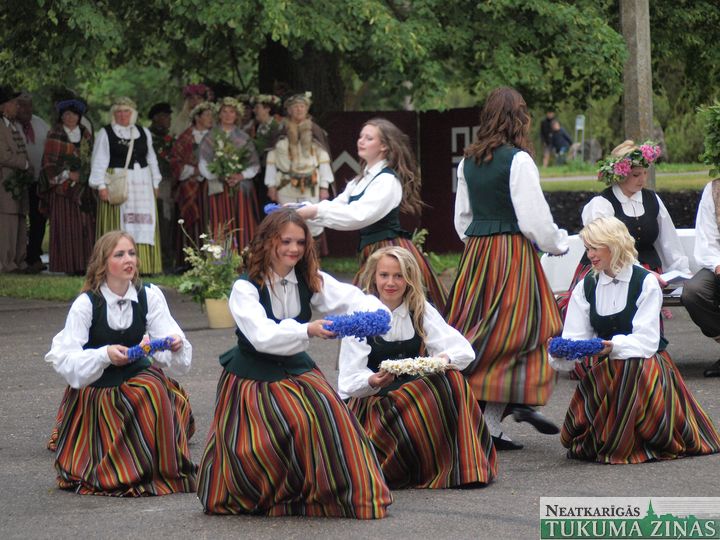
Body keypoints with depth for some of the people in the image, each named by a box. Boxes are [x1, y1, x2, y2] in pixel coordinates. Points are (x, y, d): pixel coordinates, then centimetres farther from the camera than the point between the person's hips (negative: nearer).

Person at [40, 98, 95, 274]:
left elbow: (92, 159, 20)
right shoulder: (55, 135, 1)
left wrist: (87, 176, 6)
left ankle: (84, 263, 0)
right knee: (66, 225, -8)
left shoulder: (86, 135, 14)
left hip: (83, 188, 4)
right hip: (62, 186, -4)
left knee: (86, 225, -2)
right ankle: (68, 265, -9)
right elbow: (49, 162, -3)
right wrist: (68, 174, -11)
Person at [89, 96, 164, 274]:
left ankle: (144, 265, 2)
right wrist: (101, 185, -10)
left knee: (144, 226, 1)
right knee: (120, 228, -6)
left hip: (142, 186, 4)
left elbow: (151, 159, 19)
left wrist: (155, 184, 13)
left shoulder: (144, 133, 14)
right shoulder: (105, 133, 2)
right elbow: (99, 161, -2)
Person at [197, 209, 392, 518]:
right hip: (253, 377, -4)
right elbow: (262, 336, -29)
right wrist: (307, 331, -44)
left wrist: (373, 314, -36)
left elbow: (350, 298, -13)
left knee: (327, 411, -19)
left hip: (296, 370, 4)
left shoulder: (311, 281, 0)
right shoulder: (246, 287, -15)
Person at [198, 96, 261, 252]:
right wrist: (221, 176, -14)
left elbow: (254, 164, 7)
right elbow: (204, 165, 0)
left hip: (242, 187, 2)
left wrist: (241, 176, -12)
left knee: (243, 228, -3)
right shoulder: (211, 137, 7)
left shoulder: (244, 138, 11)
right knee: (222, 230, -7)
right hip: (220, 188, -2)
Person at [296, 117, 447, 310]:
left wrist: (315, 212, -24)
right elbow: (337, 205, 14)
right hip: (371, 251, 8)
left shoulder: (388, 180, -12)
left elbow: (359, 215, -23)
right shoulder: (361, 180, 18)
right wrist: (302, 209, -2)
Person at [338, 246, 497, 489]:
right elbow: (349, 382, -14)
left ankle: (460, 467, -18)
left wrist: (444, 359, -31)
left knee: (451, 379, -24)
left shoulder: (421, 311, 4)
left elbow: (464, 350, -8)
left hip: (415, 394, 4)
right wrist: (373, 381, -37)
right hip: (367, 402, -4)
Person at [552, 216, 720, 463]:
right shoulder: (586, 287, 8)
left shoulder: (646, 283, -6)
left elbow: (646, 341, -17)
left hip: (646, 364, -4)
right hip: (603, 371, 4)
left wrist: (614, 347, -37)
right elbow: (575, 339, -1)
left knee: (633, 367, -35)